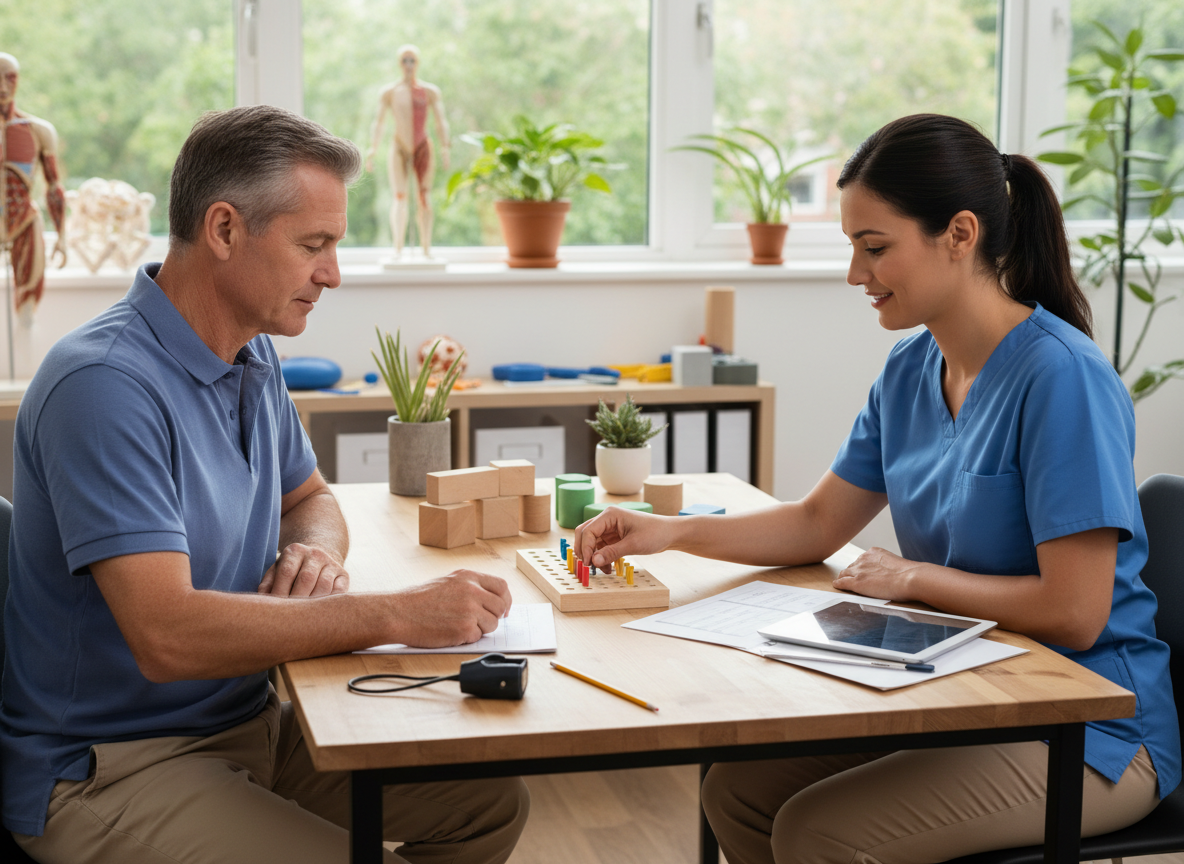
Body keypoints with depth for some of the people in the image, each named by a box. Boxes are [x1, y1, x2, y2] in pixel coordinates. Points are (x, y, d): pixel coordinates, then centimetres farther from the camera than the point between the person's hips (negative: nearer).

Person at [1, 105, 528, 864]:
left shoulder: (253, 357, 6)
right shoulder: (105, 386, -24)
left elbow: (311, 499, 22)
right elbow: (167, 635, -32)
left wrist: (313, 552, -4)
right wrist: (396, 614, -27)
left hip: (249, 720, 9)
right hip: (109, 766, -9)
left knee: (491, 801, 3)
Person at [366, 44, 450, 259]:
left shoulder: (430, 91, 7)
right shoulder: (389, 93, 7)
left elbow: (441, 122, 5)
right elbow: (379, 122, 7)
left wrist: (445, 148, -6)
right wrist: (373, 150, -1)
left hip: (423, 148, 1)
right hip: (399, 149, -1)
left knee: (425, 198, -3)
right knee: (399, 198, -9)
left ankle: (426, 248, 1)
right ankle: (398, 249, -12)